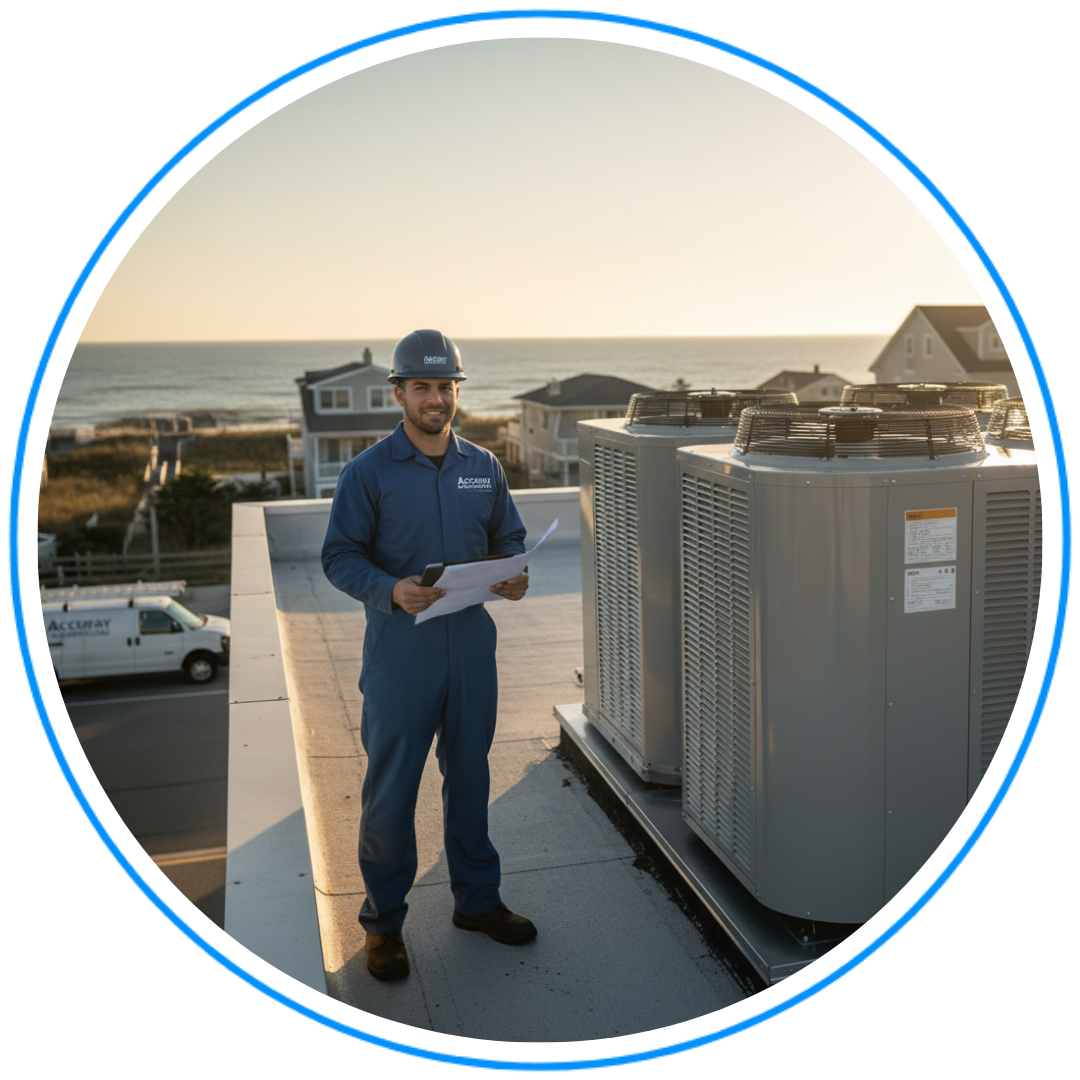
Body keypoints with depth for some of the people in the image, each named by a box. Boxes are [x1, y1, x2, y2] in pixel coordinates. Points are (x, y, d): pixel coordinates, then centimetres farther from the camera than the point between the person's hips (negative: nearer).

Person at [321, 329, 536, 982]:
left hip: (472, 646, 4)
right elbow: (340, 557, -6)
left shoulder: (484, 468, 7)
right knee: (390, 791, 4)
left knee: (470, 778, 17)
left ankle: (478, 899, 34)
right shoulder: (368, 473, -5)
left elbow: (509, 538, 14)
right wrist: (392, 591, -23)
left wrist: (516, 576, -8)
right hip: (400, 654, -4)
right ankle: (384, 921, 22)